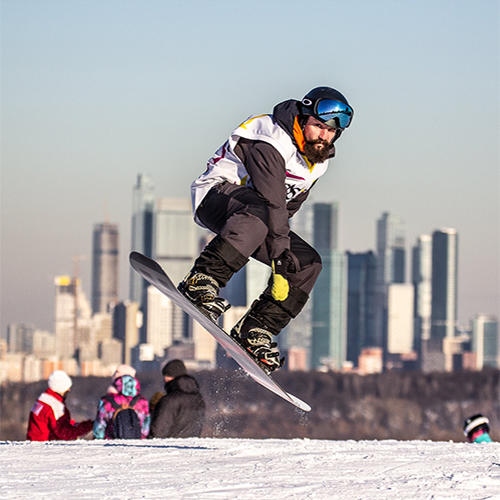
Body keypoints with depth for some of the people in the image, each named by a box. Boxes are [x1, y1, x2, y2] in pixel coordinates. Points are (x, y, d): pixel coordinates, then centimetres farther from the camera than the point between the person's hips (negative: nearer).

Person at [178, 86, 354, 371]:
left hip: (256, 211, 9)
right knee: (258, 211, -42)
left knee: (308, 264, -5)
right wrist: (280, 253, -33)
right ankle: (201, 281, -46)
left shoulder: (318, 161, 5)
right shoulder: (272, 141, -23)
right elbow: (272, 201, -30)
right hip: (217, 195, -9)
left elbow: (289, 207, 15)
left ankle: (254, 332, -7)